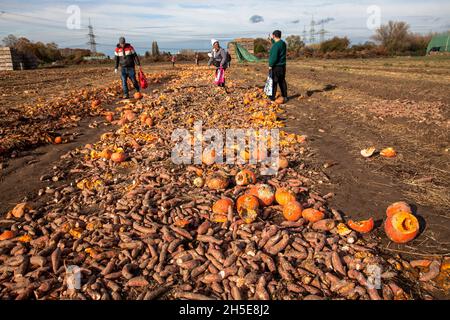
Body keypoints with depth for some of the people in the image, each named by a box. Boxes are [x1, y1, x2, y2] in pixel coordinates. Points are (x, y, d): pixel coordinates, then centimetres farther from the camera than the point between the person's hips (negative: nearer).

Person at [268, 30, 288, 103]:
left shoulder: (276, 45, -20)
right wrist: (272, 40, 29)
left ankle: (272, 97, 7)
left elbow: (274, 57, -23)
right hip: (282, 66, 9)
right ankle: (284, 96, 18)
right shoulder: (283, 43, 8)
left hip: (276, 66, -9)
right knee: (282, 81, 14)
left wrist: (270, 65, -13)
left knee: (274, 82, 0)